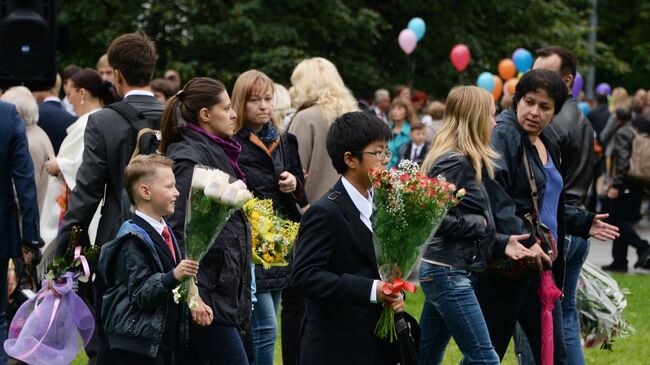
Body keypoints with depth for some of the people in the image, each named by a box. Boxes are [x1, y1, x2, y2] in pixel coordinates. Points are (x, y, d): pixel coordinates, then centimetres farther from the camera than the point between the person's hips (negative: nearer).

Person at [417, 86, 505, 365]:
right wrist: (480, 224, -11)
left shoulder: (466, 161, 13)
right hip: (448, 271, -10)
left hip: (447, 271, 10)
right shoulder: (454, 162, -15)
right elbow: (437, 219, -21)